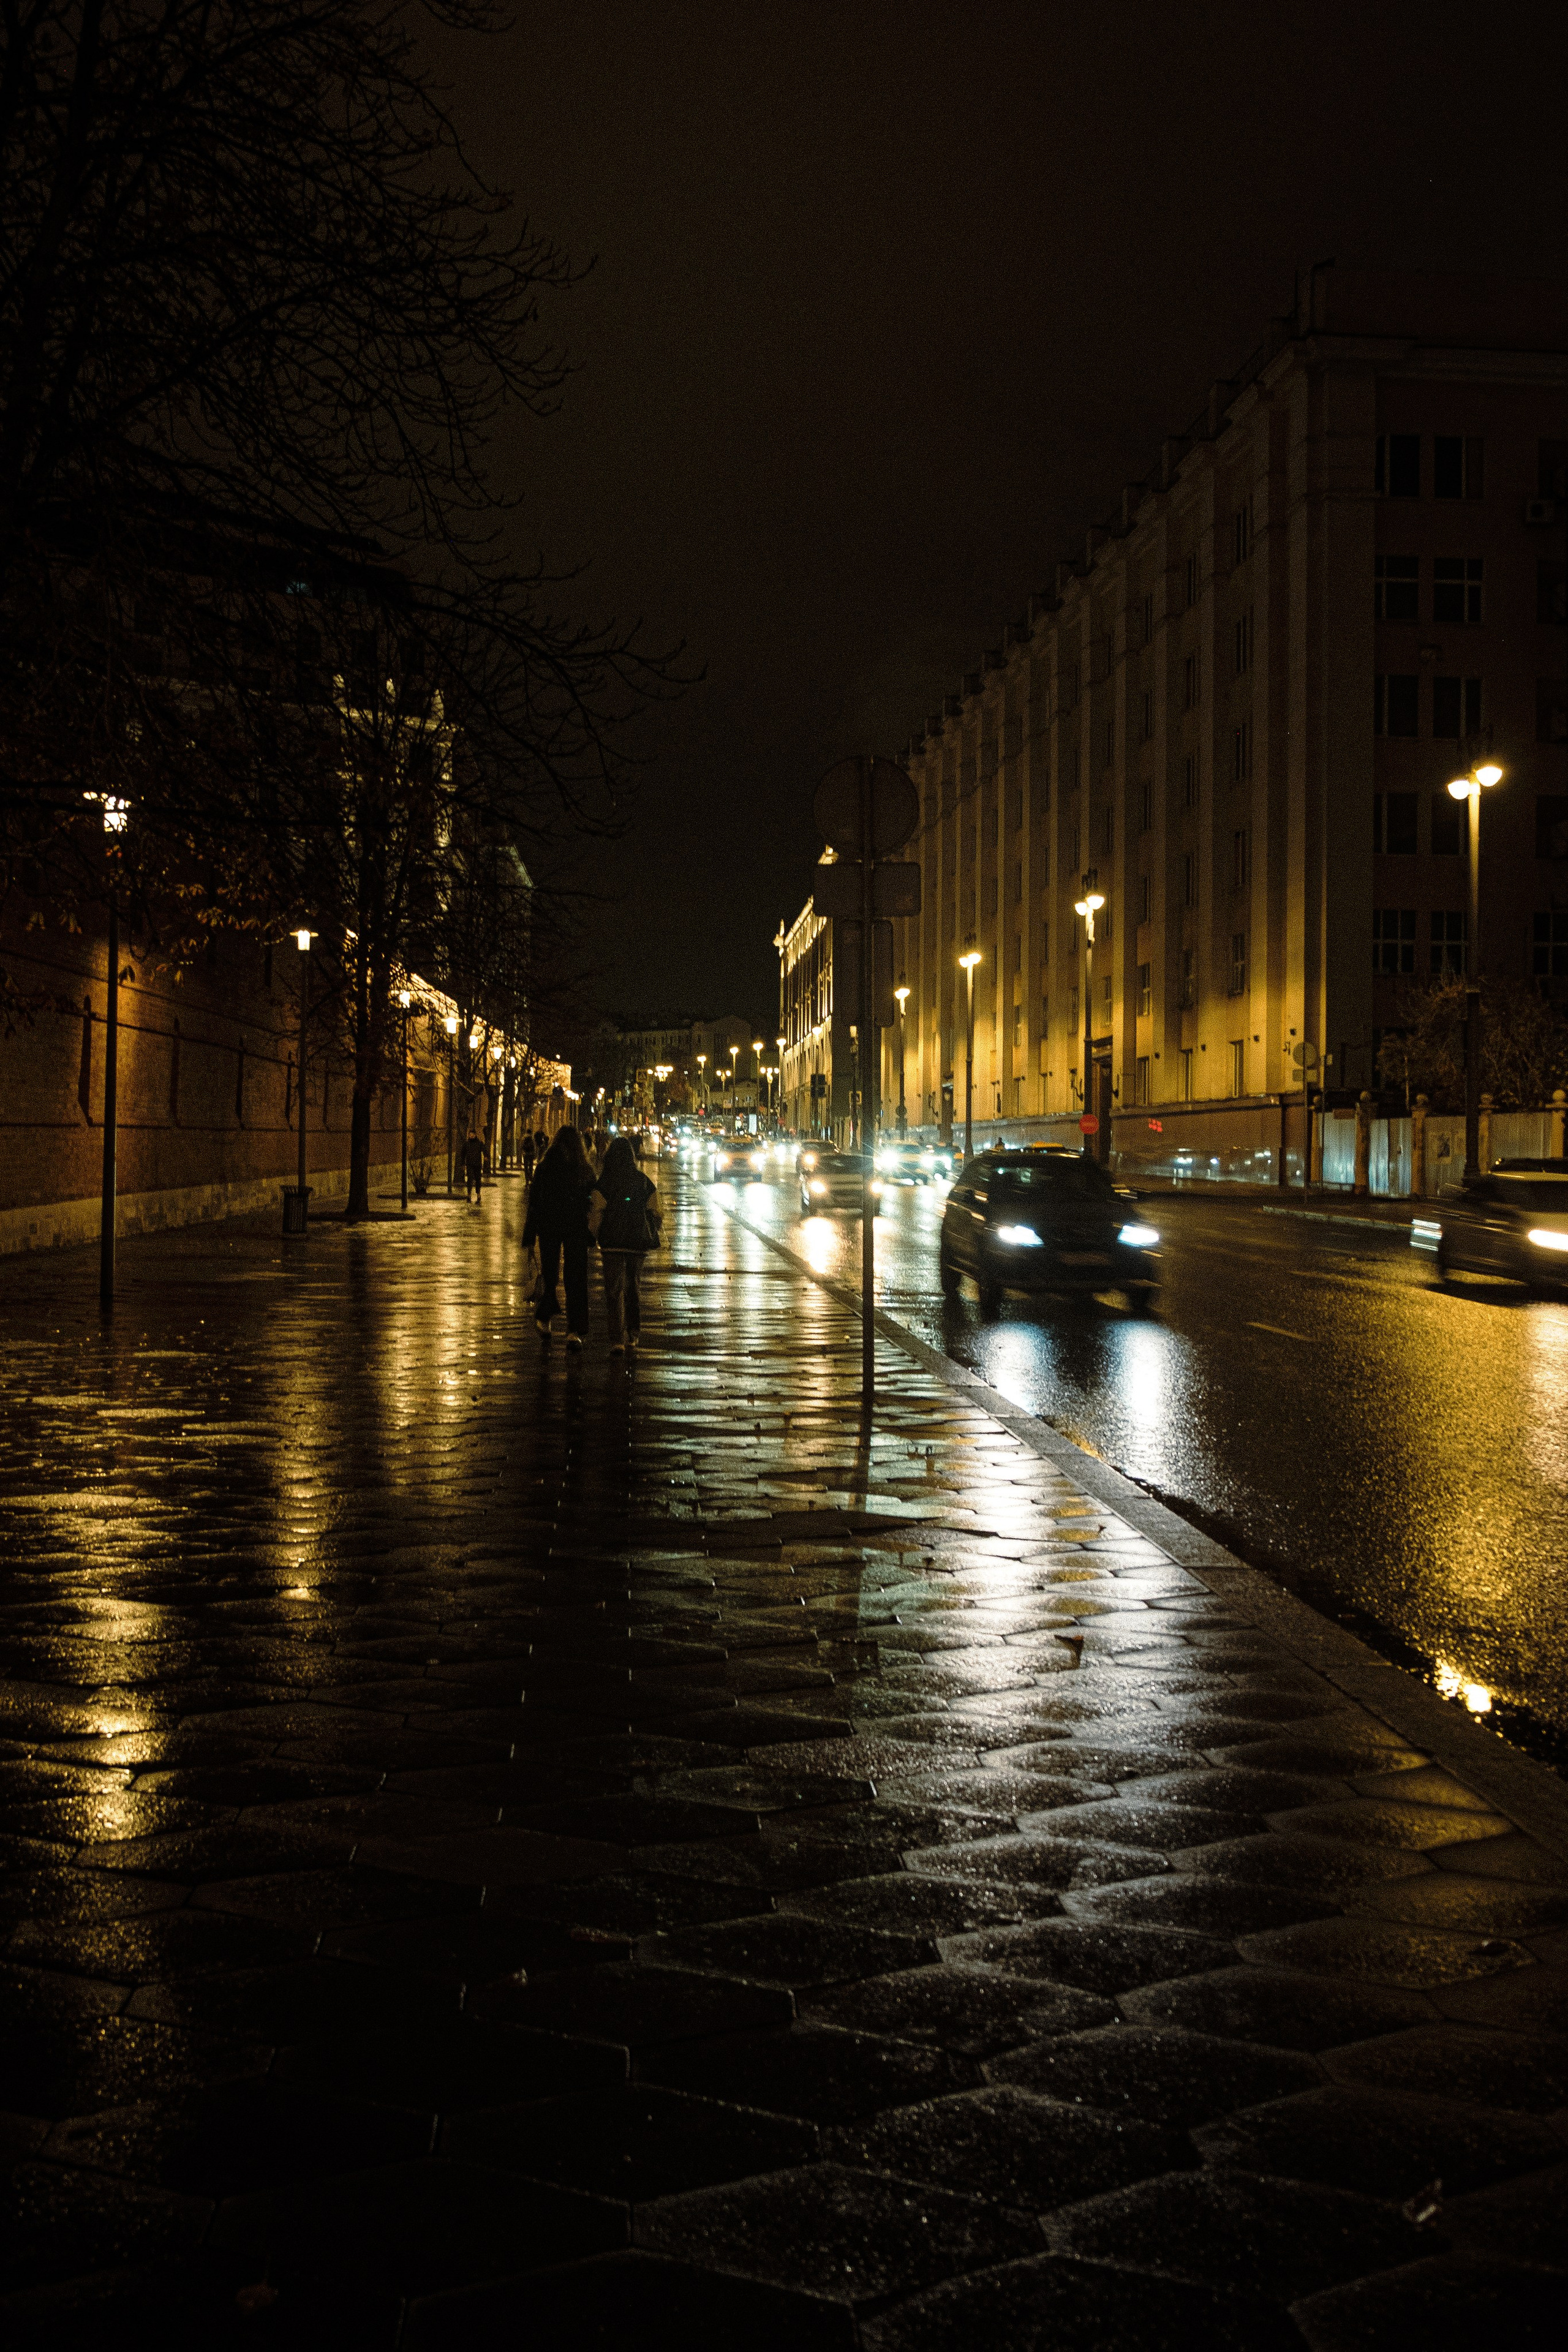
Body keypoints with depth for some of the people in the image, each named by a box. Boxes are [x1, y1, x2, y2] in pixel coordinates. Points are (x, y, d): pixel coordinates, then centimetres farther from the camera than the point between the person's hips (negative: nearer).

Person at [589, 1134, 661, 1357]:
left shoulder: (604, 1183, -9)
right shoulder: (644, 1182, 0)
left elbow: (596, 1214, -6)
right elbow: (655, 1212, 3)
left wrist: (596, 1236, 12)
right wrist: (649, 1235, 18)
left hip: (613, 1243, -3)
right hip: (638, 1243, 3)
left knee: (615, 1291, -3)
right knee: (632, 1287, 21)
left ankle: (618, 1340, -15)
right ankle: (632, 1336, 28)